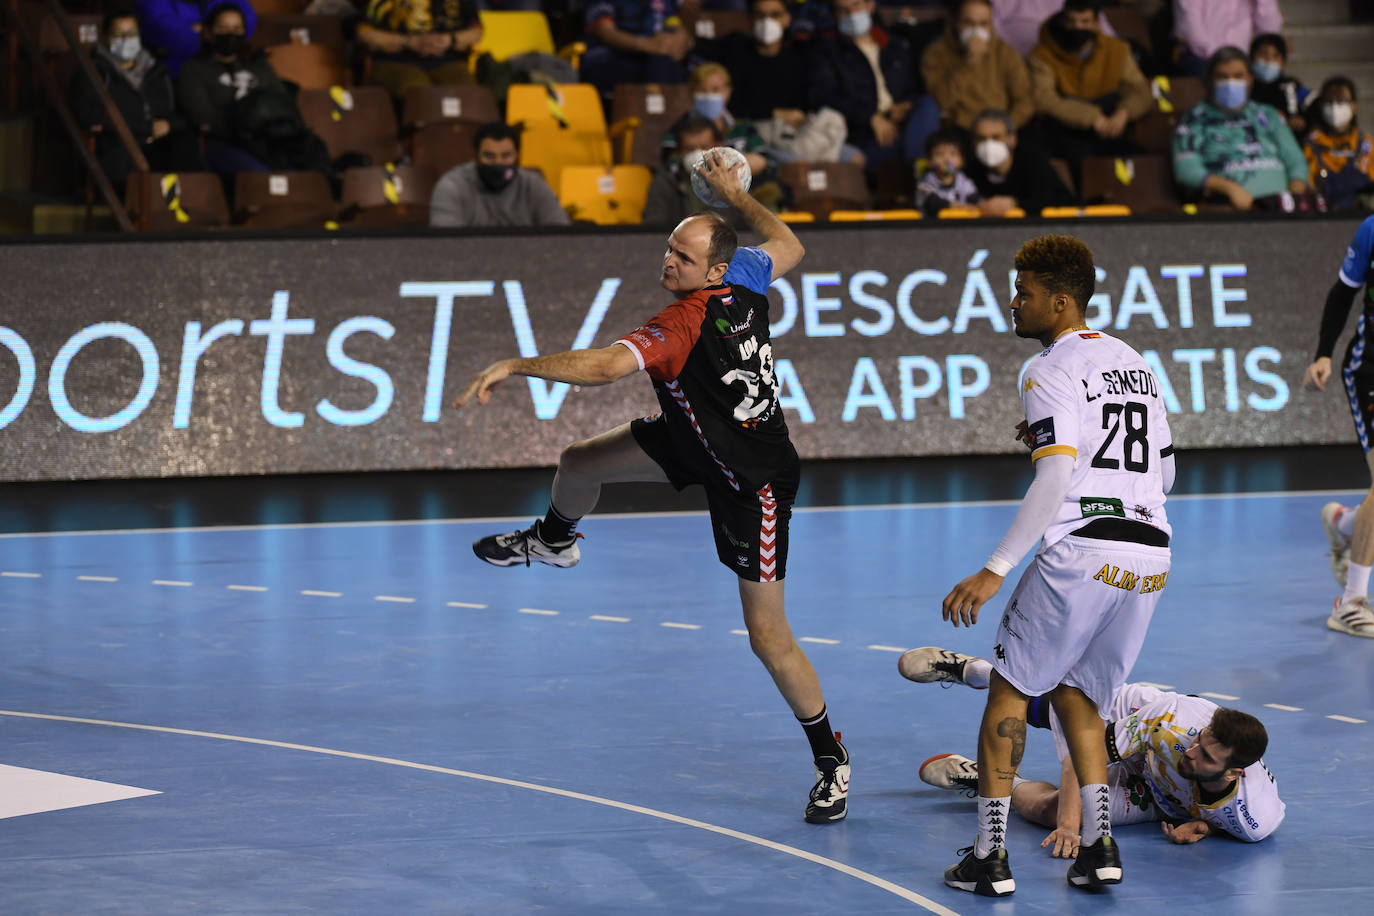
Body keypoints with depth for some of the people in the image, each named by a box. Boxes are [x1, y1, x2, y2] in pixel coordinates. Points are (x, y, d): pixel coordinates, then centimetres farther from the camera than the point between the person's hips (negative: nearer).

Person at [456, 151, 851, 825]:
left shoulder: (678, 328, -35)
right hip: (699, 440, 9)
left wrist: (515, 366, -48)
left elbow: (603, 366, -49)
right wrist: (735, 196, 19)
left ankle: (830, 759, 10)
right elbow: (788, 246, 9)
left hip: (752, 483, -9)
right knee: (581, 461, 12)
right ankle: (552, 540, 48)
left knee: (767, 636, -5)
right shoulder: (743, 281, -13)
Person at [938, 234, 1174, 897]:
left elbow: (1055, 480, -17)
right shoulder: (1134, 363, 19)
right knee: (1075, 694, 19)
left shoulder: (1052, 371, -5)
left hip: (1082, 550, -7)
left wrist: (994, 572, -20)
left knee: (1009, 690, 5)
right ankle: (1098, 847, 8)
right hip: (1151, 555, 7)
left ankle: (990, 856, 2)